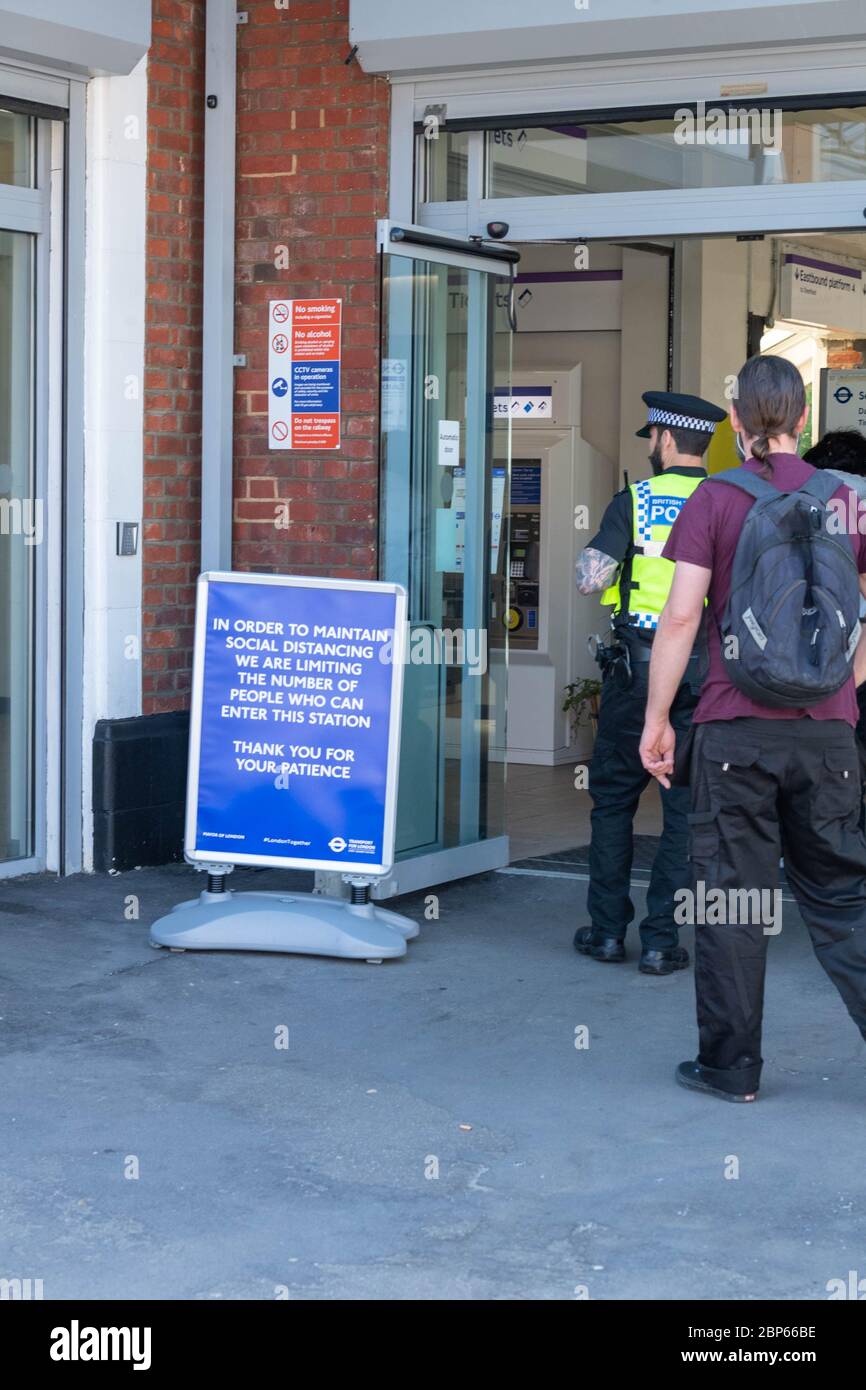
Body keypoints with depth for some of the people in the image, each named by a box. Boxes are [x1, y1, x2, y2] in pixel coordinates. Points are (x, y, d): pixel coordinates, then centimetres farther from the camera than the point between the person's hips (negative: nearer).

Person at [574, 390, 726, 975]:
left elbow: (591, 579, -11)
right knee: (687, 807, 6)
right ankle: (662, 941, 6)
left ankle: (608, 930, 16)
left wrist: (591, 555, 10)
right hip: (706, 670, 1)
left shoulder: (634, 501, -4)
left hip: (639, 664, -1)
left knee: (614, 797, 13)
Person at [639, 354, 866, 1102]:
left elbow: (680, 616, -9)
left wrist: (658, 718, -3)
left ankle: (730, 1065, 13)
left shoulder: (716, 500, -4)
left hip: (736, 730, -3)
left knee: (731, 896, 6)